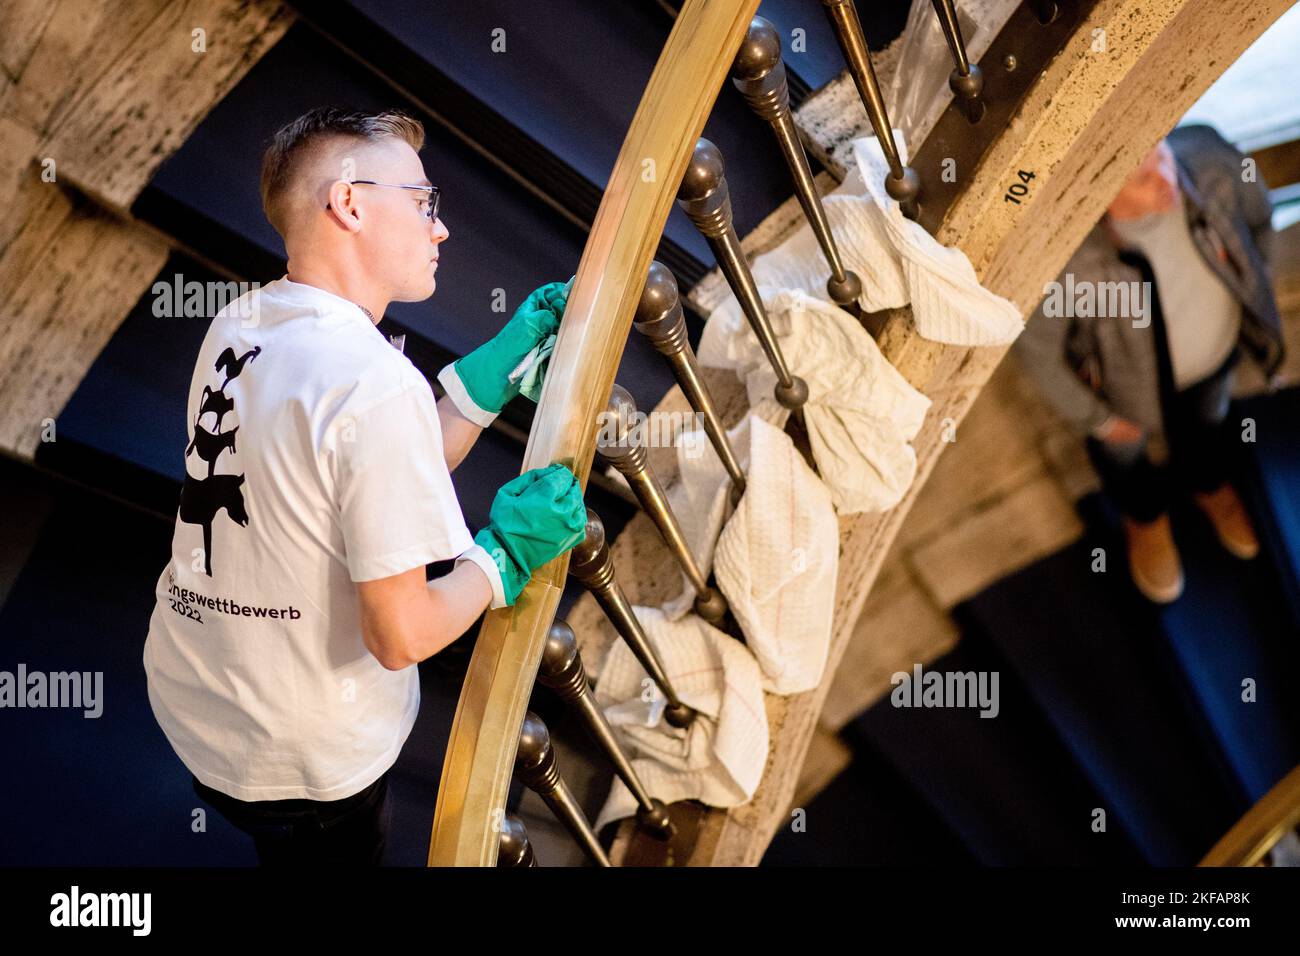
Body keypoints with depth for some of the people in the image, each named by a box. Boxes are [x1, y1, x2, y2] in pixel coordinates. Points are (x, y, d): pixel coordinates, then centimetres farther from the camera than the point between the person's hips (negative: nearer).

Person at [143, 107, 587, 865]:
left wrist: (507, 357, 6)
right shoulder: (380, 386, -26)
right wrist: (505, 552, -8)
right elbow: (401, 635, -24)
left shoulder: (237, 325, -2)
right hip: (303, 765, -7)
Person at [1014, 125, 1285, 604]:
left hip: (1219, 351, 3)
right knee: (1128, 454, 31)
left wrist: (1249, 289, 3)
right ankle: (1145, 517, 68)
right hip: (1131, 381, -3)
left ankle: (1208, 482, 72)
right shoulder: (1066, 256, -44)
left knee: (1208, 423, 36)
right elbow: (1036, 346, -24)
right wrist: (1094, 417, -10)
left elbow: (1258, 219, -9)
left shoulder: (1208, 158, -35)